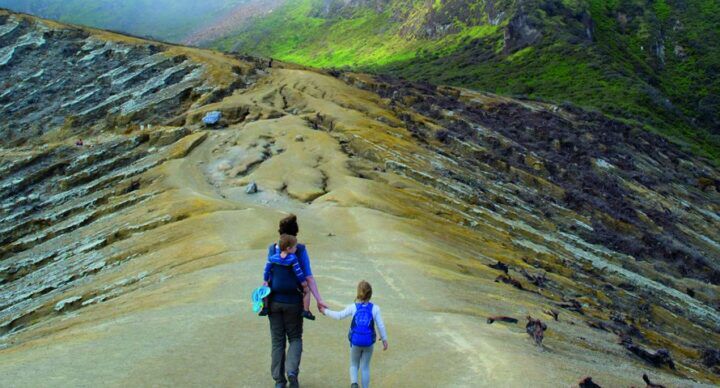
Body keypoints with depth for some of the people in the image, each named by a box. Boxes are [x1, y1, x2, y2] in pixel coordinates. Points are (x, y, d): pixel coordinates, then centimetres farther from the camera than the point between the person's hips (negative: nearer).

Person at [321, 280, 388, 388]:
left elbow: (339, 315, -4)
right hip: (369, 342, 0)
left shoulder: (353, 307, -5)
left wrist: (325, 311, 11)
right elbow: (380, 325, -4)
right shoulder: (375, 308, -5)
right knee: (365, 367, 14)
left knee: (354, 365, 17)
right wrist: (384, 340, 7)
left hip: (355, 342, 0)